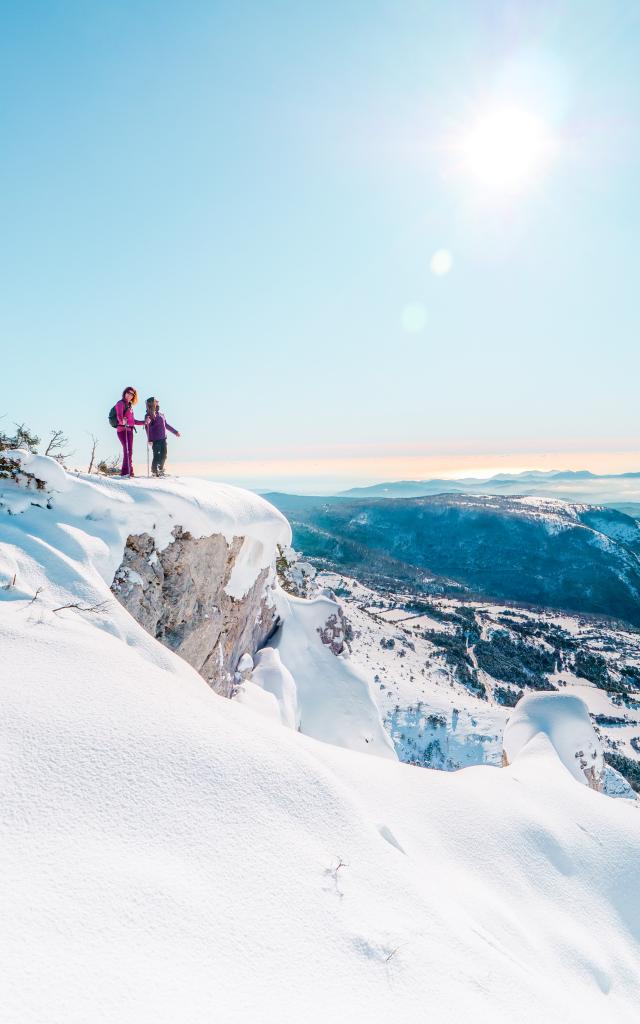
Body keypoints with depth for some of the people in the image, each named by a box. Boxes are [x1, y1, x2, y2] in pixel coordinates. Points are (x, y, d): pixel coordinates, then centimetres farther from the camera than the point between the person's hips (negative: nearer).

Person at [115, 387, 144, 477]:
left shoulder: (129, 406, 23)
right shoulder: (121, 403, -1)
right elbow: (119, 415, -19)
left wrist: (144, 422, 20)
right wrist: (122, 421, -39)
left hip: (130, 430, 8)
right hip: (122, 429, -8)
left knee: (129, 451, 7)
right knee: (127, 450, -17)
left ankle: (129, 472, 10)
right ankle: (125, 472, -21)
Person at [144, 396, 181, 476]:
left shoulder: (161, 414, 15)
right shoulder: (149, 415, -5)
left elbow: (166, 425, 26)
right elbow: (148, 428, -13)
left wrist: (175, 431, 29)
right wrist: (150, 439, -23)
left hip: (163, 438, 7)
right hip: (155, 440, -7)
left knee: (164, 456, 10)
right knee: (157, 456, -6)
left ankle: (160, 470, 22)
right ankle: (154, 471, 6)